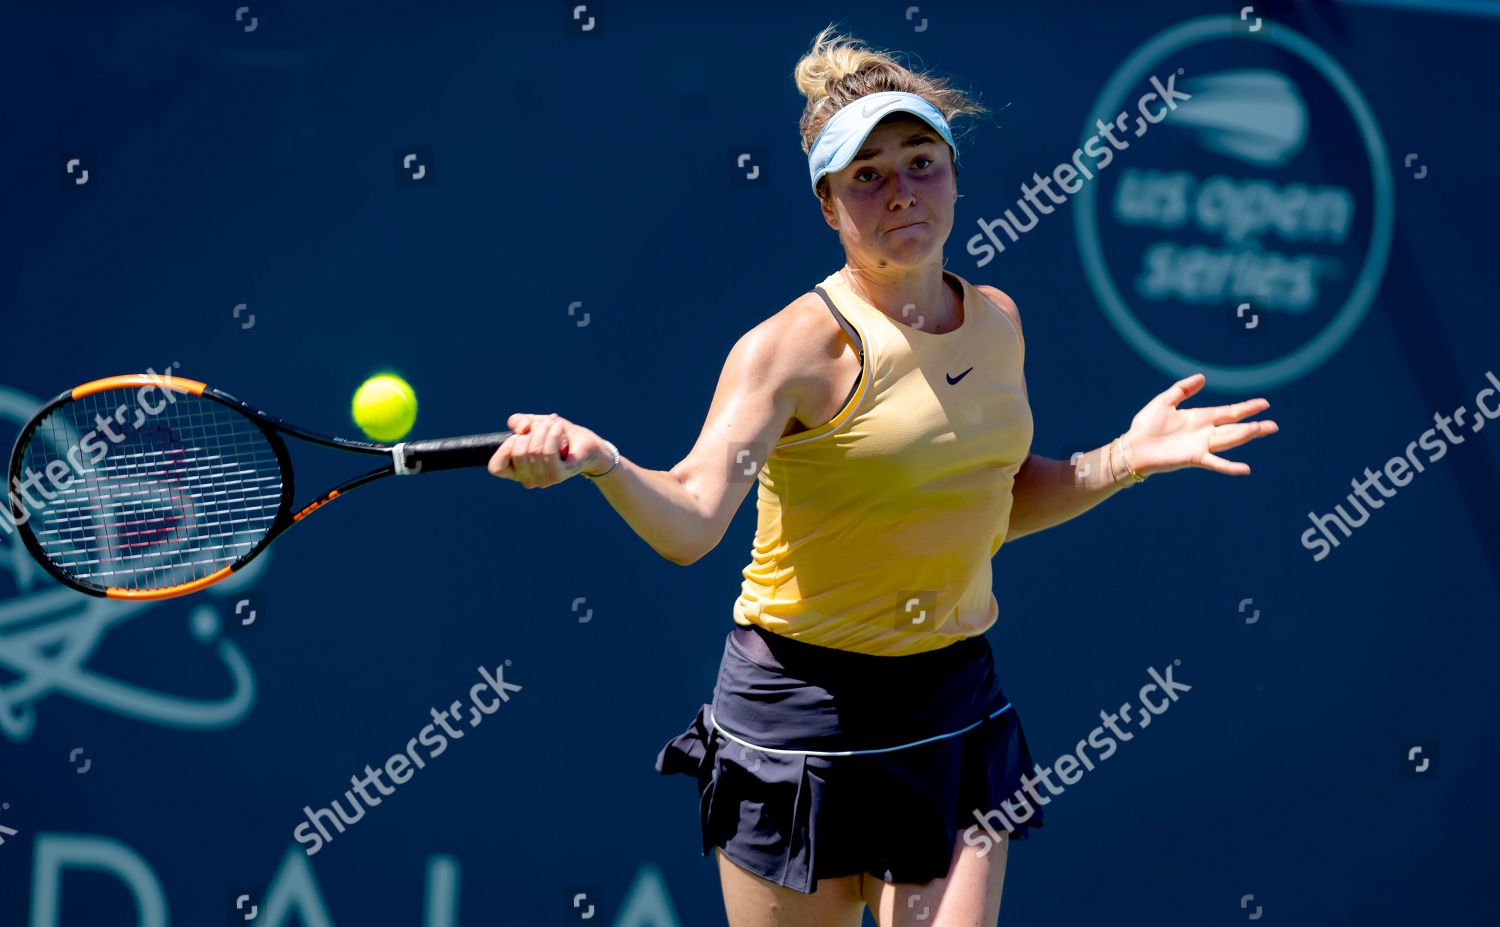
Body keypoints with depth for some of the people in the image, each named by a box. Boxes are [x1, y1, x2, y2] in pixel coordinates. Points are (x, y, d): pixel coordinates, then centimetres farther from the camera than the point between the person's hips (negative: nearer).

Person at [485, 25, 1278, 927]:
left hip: (957, 706, 5)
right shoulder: (795, 346, -16)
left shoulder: (996, 321, 4)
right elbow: (691, 522, -30)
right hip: (803, 708, -5)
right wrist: (599, 460, -49)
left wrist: (1124, 460, 6)